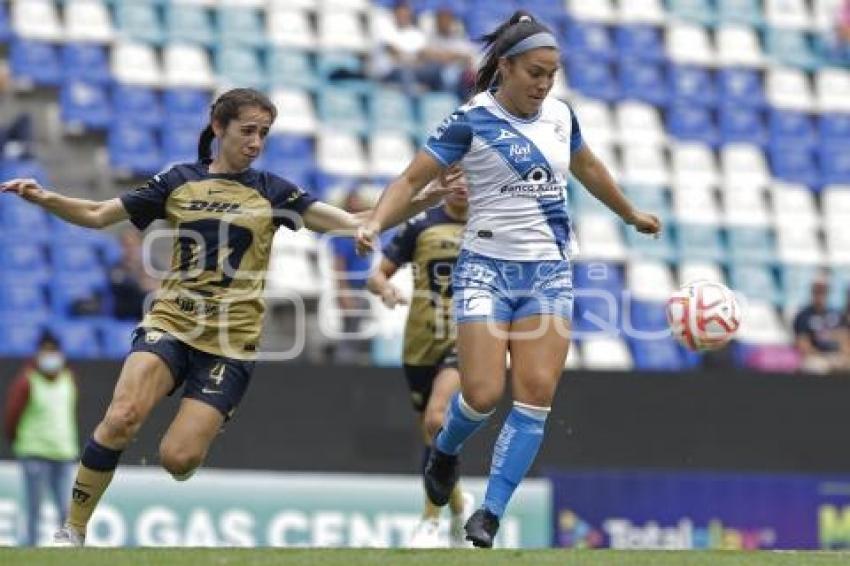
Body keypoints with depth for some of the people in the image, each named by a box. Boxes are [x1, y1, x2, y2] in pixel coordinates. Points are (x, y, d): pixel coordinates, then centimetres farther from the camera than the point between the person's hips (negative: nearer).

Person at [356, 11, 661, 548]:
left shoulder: (560, 114, 7)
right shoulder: (472, 121, -8)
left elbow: (588, 168, 27)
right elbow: (413, 179, -8)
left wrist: (631, 213, 40)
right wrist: (375, 223, -25)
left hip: (550, 273, 4)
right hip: (487, 269, -4)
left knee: (536, 393, -9)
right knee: (483, 394, -12)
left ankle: (491, 513, -2)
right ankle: (445, 452, 23)